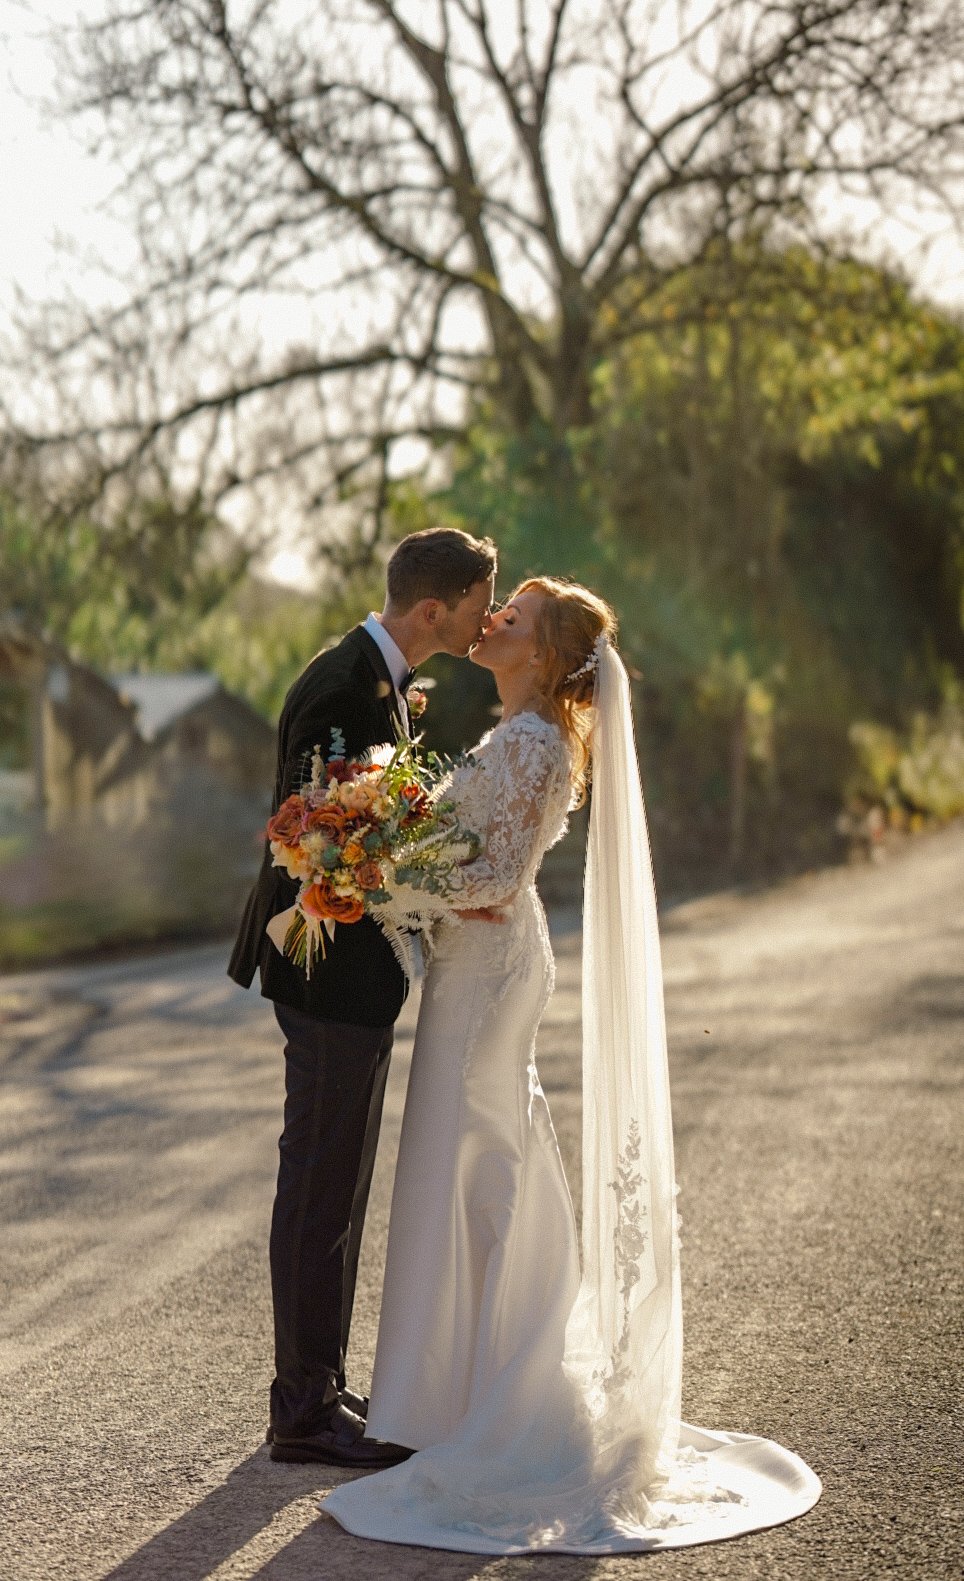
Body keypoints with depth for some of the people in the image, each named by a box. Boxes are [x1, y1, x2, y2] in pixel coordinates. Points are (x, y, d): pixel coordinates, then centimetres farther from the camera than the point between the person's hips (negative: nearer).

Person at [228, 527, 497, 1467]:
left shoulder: (375, 678, 11)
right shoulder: (344, 689, -21)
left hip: (356, 975, 11)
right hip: (334, 973, -11)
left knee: (339, 1189, 17)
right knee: (320, 1193, -2)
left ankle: (321, 1386, 27)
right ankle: (304, 1413, 7)